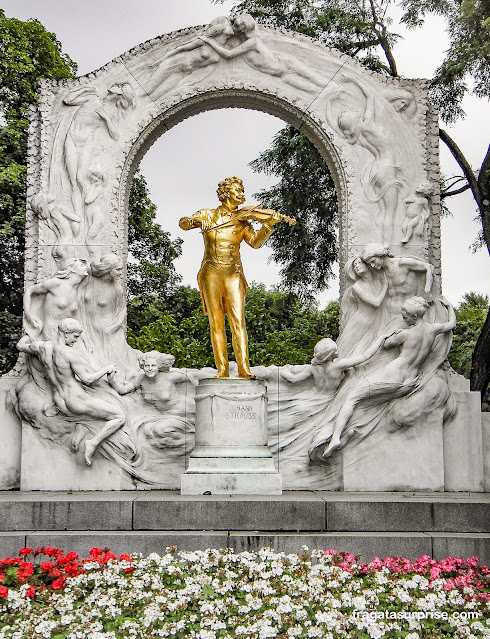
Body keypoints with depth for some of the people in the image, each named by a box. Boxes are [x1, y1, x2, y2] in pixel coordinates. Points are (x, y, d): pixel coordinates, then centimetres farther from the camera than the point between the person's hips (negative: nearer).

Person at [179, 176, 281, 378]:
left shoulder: (242, 221, 8)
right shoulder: (207, 215, 6)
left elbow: (255, 242, -5)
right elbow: (183, 223, -6)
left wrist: (269, 223, -18)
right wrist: (196, 221, -27)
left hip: (233, 274, 1)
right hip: (211, 273, 0)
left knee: (238, 322, -9)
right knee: (216, 323, -1)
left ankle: (244, 369, -12)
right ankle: (222, 369, 2)